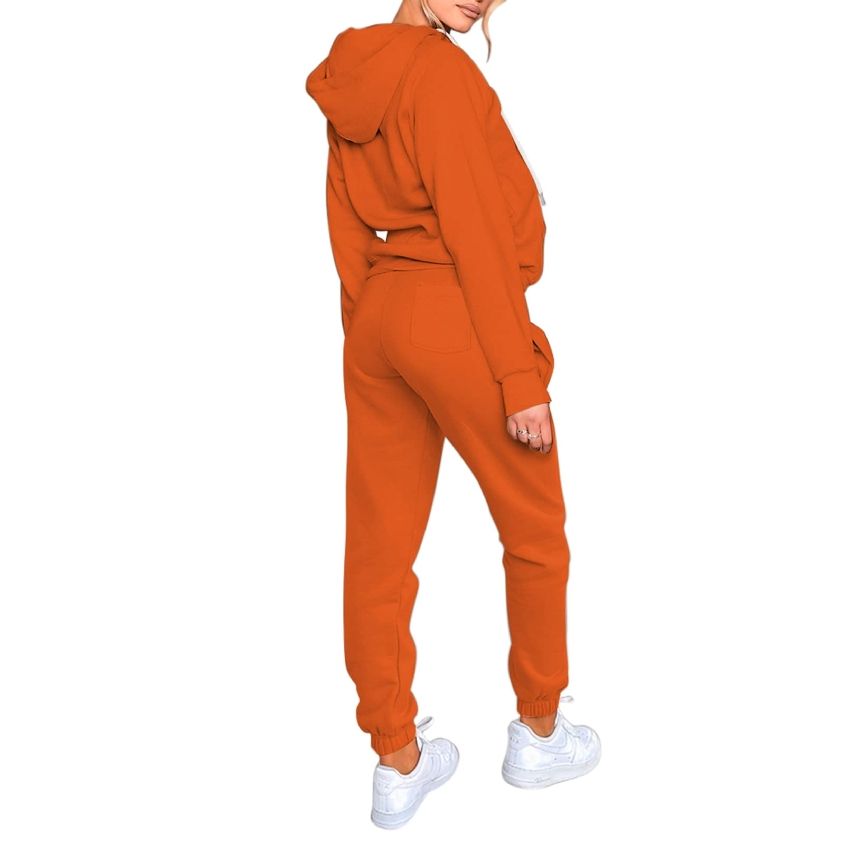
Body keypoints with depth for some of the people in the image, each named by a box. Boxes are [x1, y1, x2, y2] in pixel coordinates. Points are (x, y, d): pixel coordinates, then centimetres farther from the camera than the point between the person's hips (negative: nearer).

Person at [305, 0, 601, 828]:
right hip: (456, 322, -8)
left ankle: (397, 762, 24)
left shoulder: (353, 80, 14)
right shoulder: (440, 69, -11)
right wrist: (520, 377, -14)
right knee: (534, 529, 12)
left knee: (379, 546, 9)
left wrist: (365, 335, 18)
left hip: (374, 323, 8)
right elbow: (474, 235, -17)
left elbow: (348, 232, 14)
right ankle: (539, 733, 29)